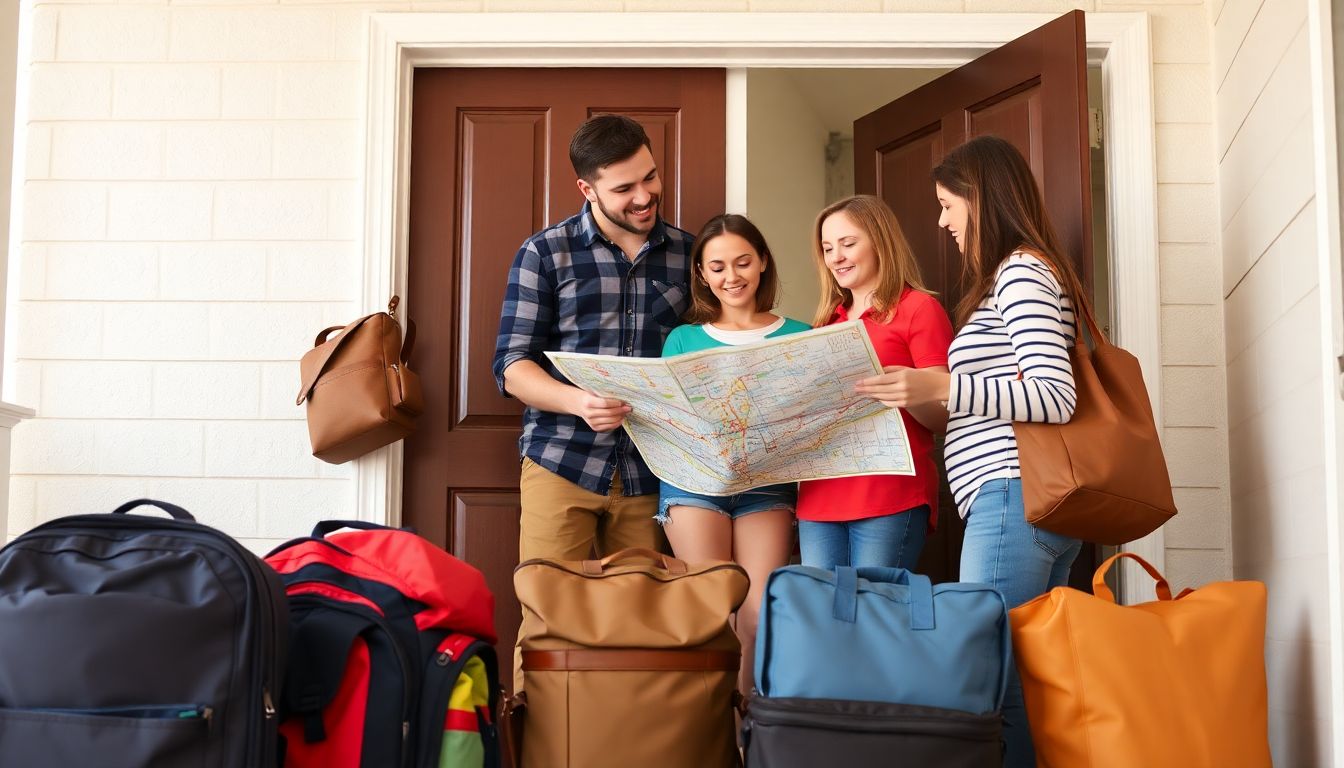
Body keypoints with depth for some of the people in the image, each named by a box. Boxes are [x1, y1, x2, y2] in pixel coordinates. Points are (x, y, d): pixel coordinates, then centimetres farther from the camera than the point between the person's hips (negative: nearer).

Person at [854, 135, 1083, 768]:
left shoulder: (1022, 269, -4)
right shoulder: (1014, 273, 26)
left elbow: (1055, 398, -15)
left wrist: (941, 387, -21)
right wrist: (923, 396, 24)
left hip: (1012, 498, -10)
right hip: (1035, 505, 10)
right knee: (1026, 681, 7)